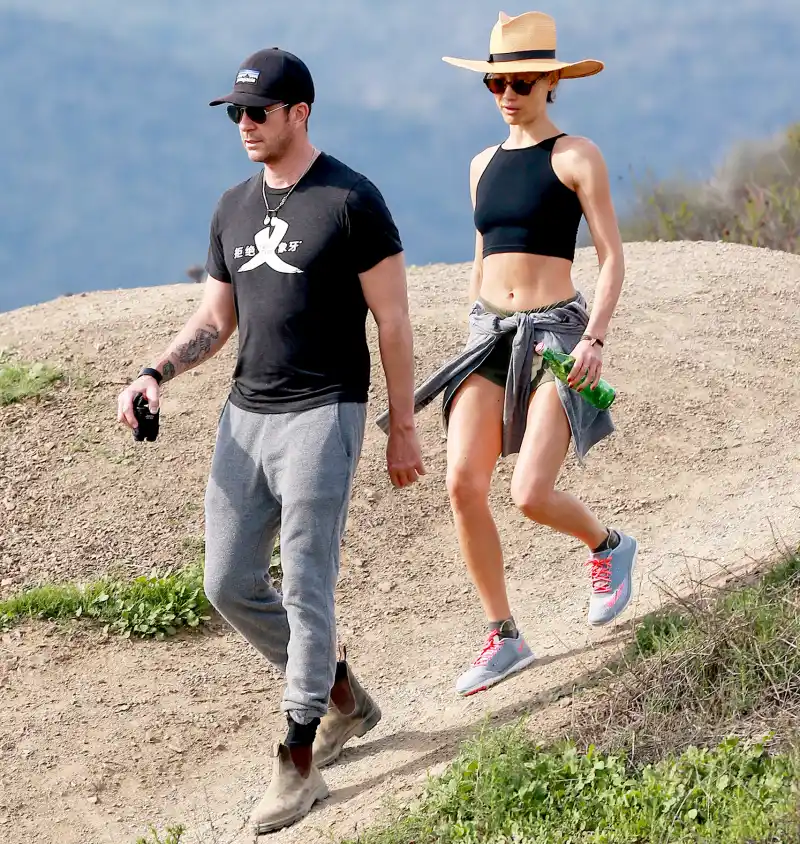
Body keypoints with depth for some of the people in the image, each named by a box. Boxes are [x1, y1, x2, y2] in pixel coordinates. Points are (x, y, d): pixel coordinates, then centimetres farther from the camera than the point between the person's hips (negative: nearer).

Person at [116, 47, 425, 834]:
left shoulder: (351, 201, -9)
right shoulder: (234, 209, 11)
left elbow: (393, 320, -7)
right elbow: (214, 320, 16)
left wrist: (403, 429, -6)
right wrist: (155, 373, -3)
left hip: (321, 416, -7)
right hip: (245, 416, 7)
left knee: (305, 592, -7)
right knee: (230, 585, 8)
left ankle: (298, 766, -1)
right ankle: (344, 699, 27)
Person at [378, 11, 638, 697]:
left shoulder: (576, 157, -4)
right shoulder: (484, 166, 14)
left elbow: (613, 257, -7)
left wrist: (595, 338, -19)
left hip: (554, 332, -5)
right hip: (488, 335, 6)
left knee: (531, 495, -16)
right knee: (464, 484, -11)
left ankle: (608, 545, 18)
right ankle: (504, 639, 1)